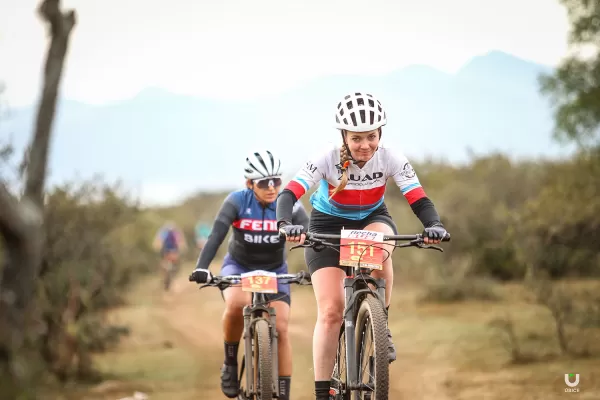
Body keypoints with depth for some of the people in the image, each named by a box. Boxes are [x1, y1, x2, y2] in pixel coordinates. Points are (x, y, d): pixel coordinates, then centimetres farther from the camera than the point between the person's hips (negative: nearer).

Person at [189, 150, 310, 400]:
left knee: (280, 329, -14)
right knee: (236, 304, -34)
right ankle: (230, 364, -10)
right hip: (238, 266, -1)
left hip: (274, 271, 1)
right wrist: (202, 267, -46)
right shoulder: (237, 201, -21)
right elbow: (216, 235, -31)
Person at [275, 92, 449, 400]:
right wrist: (285, 224, -57)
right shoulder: (327, 160, -28)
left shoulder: (390, 159, -23)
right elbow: (288, 194, -36)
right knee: (330, 311, -13)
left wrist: (433, 225, -48)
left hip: (372, 219, 1)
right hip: (328, 225, -1)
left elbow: (419, 200, -27)